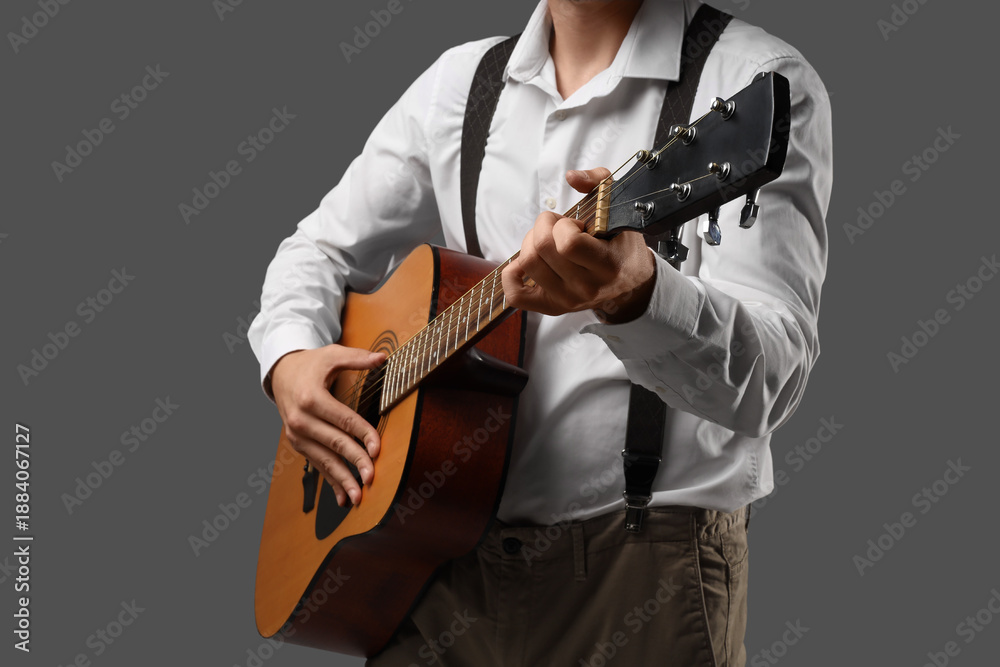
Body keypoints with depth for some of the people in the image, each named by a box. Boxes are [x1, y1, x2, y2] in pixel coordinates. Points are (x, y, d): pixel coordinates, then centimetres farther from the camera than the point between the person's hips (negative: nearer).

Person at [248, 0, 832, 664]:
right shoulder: (459, 81, 7)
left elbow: (767, 380, -23)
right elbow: (323, 246, 18)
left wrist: (634, 293, -43)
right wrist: (289, 359, -4)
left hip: (642, 561, -4)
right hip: (446, 549, 5)